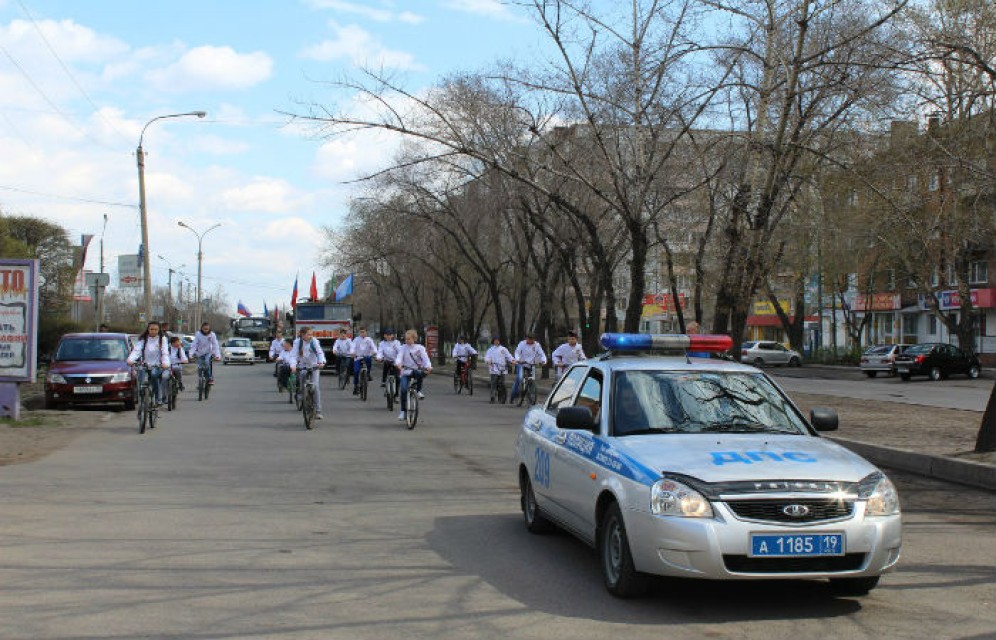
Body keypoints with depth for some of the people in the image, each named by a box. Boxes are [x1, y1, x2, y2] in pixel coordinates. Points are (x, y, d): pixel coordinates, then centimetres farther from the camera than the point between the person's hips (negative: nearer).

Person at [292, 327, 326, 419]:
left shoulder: (314, 341, -8)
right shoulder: (297, 342, -9)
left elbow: (320, 352, -16)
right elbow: (294, 355, -18)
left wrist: (321, 361, -35)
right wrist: (293, 365, -35)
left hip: (314, 367, -1)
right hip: (302, 367, 1)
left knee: (316, 386, -17)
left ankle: (318, 410, -15)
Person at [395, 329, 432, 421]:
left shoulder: (420, 348, 2)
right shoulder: (403, 348, 3)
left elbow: (425, 358, -10)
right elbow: (399, 356, -13)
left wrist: (428, 366, -31)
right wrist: (398, 363, -36)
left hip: (417, 370, 0)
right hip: (406, 372, 0)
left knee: (421, 373, -37)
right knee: (403, 390, -17)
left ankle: (419, 391, -14)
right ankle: (403, 411, -5)